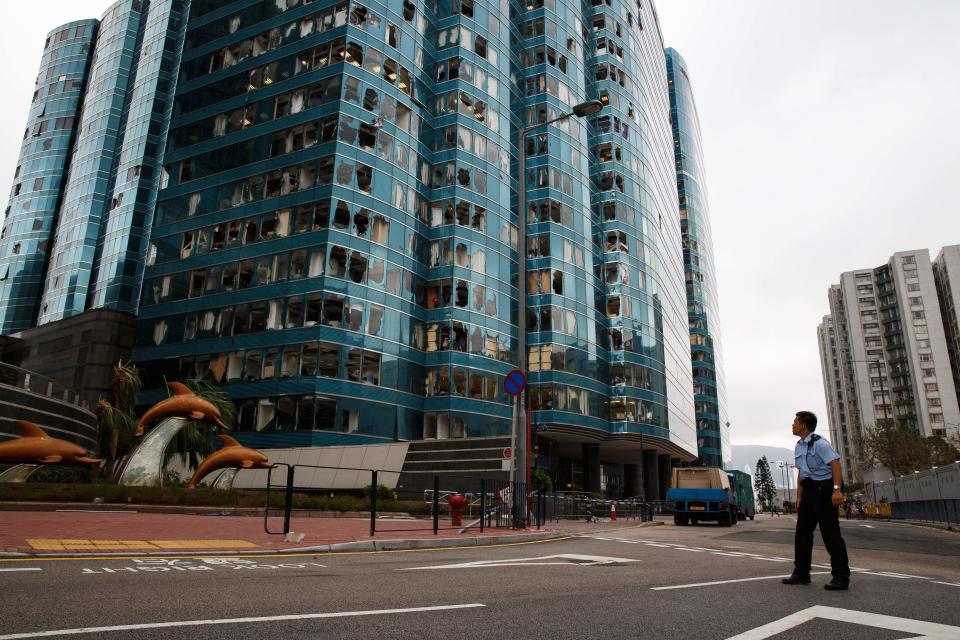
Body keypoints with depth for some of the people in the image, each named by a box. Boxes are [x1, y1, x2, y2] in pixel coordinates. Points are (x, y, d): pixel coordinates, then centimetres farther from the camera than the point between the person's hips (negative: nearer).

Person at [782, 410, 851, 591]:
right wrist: (799, 497, 18)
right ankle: (801, 574, 18)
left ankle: (841, 577, 6)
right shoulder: (798, 447, 13)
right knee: (802, 531, 10)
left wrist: (837, 489, -31)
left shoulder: (819, 443, -13)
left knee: (830, 533, -4)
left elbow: (835, 464, -21)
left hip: (824, 488, -9)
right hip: (809, 490, 9)